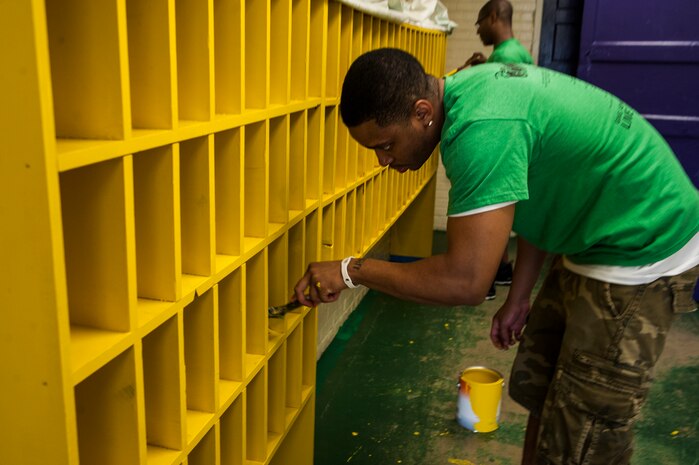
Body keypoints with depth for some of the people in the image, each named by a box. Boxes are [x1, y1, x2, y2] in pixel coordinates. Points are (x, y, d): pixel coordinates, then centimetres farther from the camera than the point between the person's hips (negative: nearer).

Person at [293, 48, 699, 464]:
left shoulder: (482, 128, -31)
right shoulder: (466, 89, 0)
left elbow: (466, 281, -31)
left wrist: (351, 270, -19)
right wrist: (519, 297, 12)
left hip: (642, 253, -10)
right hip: (597, 241, 10)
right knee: (535, 386, 17)